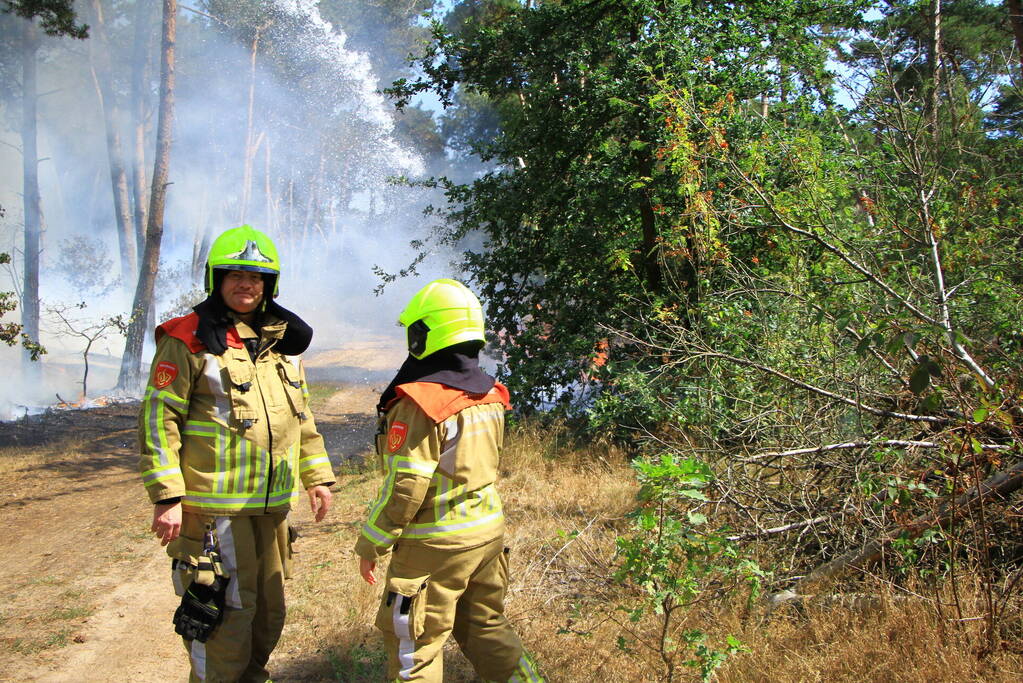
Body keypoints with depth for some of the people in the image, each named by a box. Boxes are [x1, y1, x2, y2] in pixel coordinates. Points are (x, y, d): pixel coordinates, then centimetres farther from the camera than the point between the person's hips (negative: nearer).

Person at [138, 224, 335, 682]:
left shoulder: (281, 343, 13)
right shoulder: (188, 341, -8)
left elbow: (301, 417, 21)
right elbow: (158, 418, -11)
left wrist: (316, 475, 16)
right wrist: (166, 497, -16)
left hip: (272, 505, 7)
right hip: (213, 505, -7)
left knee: (269, 613, 17)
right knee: (225, 615, -4)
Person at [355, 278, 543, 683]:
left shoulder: (419, 405, -20)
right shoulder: (489, 396, 3)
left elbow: (405, 488, -20)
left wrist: (370, 544, -10)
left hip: (434, 545, -7)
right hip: (489, 530, 7)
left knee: (414, 644, 7)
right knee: (486, 626, 22)